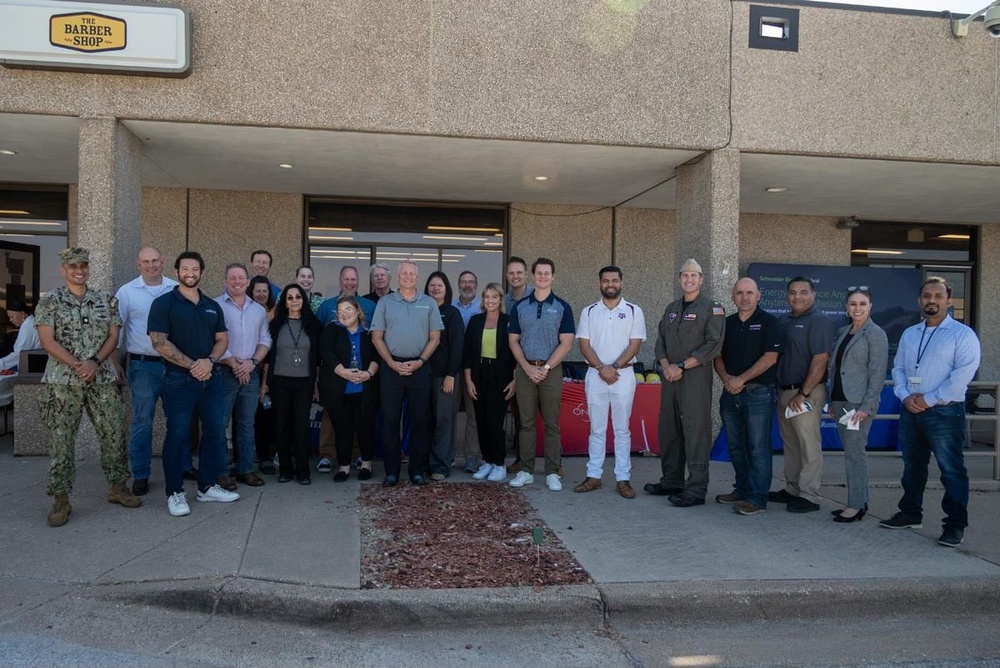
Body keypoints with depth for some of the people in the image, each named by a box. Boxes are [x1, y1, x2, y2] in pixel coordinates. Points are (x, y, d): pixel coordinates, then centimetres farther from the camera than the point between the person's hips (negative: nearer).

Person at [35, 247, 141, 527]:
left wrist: (94, 362, -12)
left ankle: (117, 487, 23)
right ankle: (61, 499, 12)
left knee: (114, 434, 7)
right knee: (62, 440, 2)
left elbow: (113, 336, 3)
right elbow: (47, 341, -7)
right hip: (62, 381, -3)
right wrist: (77, 365, -16)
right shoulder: (50, 301, 0)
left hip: (103, 379, 3)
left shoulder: (107, 300, 8)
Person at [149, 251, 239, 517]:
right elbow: (159, 342, -11)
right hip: (179, 378, -5)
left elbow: (222, 339, 11)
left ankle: (208, 486, 22)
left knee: (215, 432, 9)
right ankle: (175, 493, 11)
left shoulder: (212, 306, 13)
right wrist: (191, 365, -16)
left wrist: (209, 361, -10)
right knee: (178, 436, 1)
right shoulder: (164, 303, -3)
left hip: (212, 377, 5)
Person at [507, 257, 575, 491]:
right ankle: (526, 471, 12)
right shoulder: (520, 307, 8)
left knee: (551, 424, 2)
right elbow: (513, 341, 6)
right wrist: (528, 368, -8)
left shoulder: (562, 307, 2)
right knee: (526, 423, 6)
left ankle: (553, 473, 8)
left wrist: (545, 368, -12)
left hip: (551, 371, -2)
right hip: (525, 370, 2)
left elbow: (566, 344, -3)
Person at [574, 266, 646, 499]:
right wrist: (601, 368, -13)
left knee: (622, 430, 3)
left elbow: (635, 345, -4)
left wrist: (613, 367, -15)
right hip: (595, 375, 2)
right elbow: (584, 344, 0)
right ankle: (594, 476, 14)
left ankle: (623, 479, 8)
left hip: (623, 375, -1)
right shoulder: (589, 311, 6)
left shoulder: (634, 311, 2)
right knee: (596, 429, 8)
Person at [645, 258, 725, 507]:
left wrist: (681, 367, -14)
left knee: (695, 433, -7)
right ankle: (671, 481, 22)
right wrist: (666, 365, -4)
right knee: (668, 429, 11)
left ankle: (696, 489, -3)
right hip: (670, 377, 7)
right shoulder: (671, 309, 18)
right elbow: (661, 341, 15)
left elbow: (713, 345, -11)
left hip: (696, 378, -6)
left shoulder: (712, 309, -1)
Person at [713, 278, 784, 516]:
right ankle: (742, 490, 25)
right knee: (736, 446, 13)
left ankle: (757, 498, 2)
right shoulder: (727, 323, 13)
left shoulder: (768, 322, -4)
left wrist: (740, 379, -14)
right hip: (730, 393, 6)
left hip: (758, 393, -6)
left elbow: (770, 357, -13)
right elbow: (718, 356, 14)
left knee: (758, 448, -3)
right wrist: (726, 378, -6)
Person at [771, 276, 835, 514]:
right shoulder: (784, 321, 15)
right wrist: (778, 391, 10)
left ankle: (809, 496, 3)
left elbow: (820, 360, -16)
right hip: (783, 391, 8)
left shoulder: (819, 322, -8)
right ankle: (792, 489, 25)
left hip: (806, 393, -8)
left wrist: (803, 393, -19)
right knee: (790, 444, 15)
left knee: (808, 445, -3)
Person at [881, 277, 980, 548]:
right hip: (910, 411, 6)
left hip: (945, 413, -6)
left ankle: (955, 525, 6)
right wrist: (905, 396, -5)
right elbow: (898, 368, 13)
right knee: (912, 467, 16)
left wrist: (928, 400, -16)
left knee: (952, 471, -2)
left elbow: (963, 375, -15)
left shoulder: (962, 334, -6)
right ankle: (910, 514, 28)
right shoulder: (909, 334, 14)